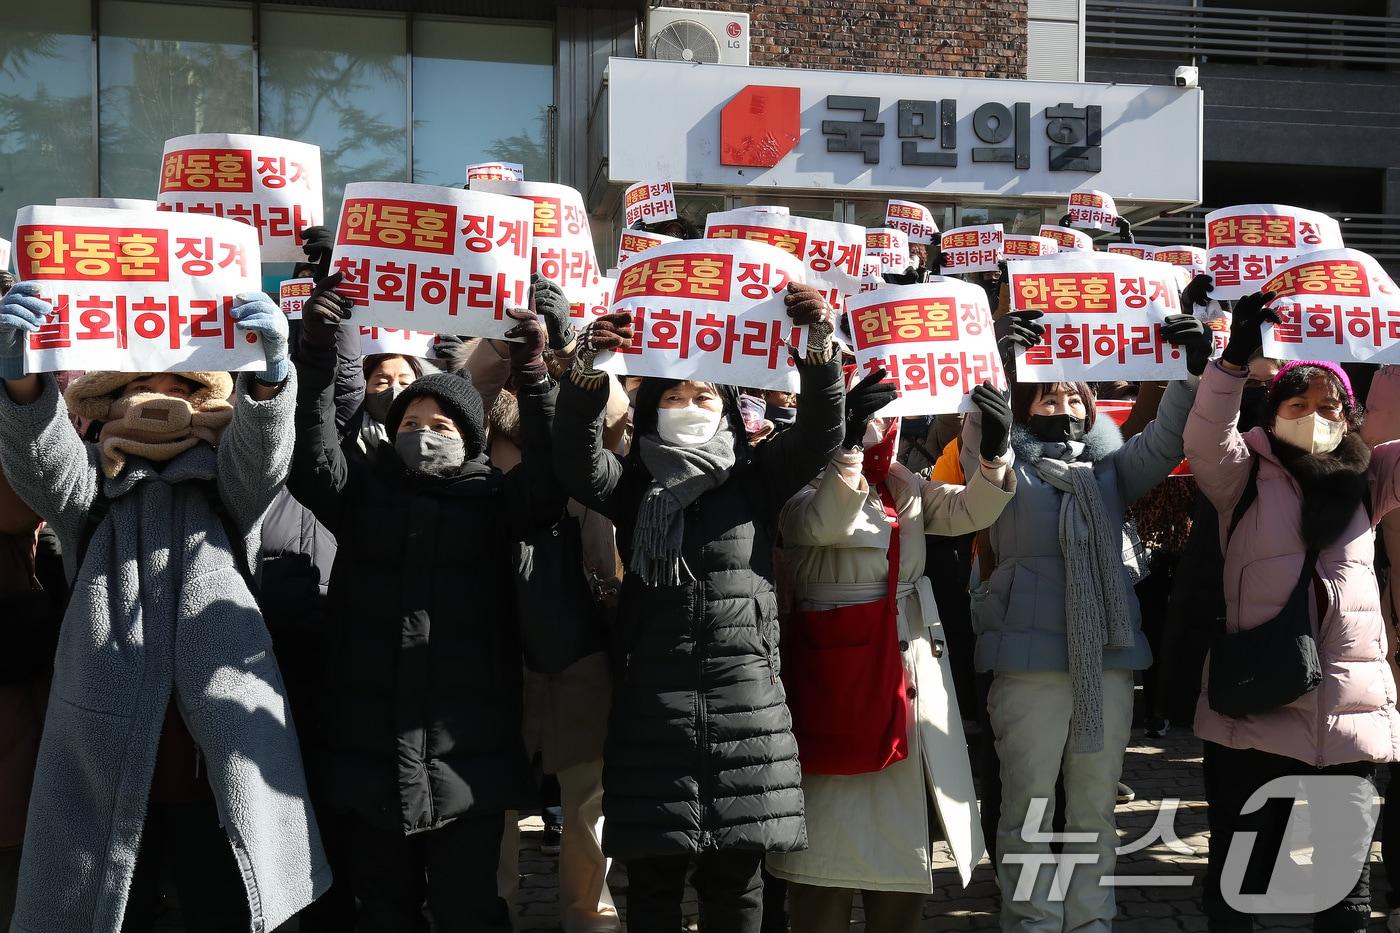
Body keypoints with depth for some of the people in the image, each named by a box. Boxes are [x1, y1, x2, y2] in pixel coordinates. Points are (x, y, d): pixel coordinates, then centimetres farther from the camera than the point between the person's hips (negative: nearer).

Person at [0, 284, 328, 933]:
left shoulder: (225, 487, 10)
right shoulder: (92, 485, 11)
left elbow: (262, 452, -10)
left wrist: (267, 372, -33)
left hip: (226, 766, 0)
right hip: (106, 762, 1)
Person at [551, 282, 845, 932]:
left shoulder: (754, 479, 8)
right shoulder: (634, 487, 8)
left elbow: (820, 432, -5)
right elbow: (575, 459, -10)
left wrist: (817, 343, -22)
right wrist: (588, 369, -28)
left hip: (745, 704, 0)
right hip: (654, 705, 0)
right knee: (652, 880, 5)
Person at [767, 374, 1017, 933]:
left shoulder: (906, 489, 12)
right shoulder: (807, 491, -6)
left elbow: (970, 510, 0)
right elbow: (825, 525, -28)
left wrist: (995, 451, -17)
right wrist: (850, 439, -36)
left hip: (913, 678, 6)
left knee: (904, 831, 13)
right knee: (832, 825, -2)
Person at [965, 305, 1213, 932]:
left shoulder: (1111, 467, 15)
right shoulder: (1006, 468, 6)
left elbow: (1165, 439, 3)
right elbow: (982, 436, -13)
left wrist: (1195, 371, -13)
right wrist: (1002, 365, -29)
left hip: (1109, 658, 4)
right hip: (1029, 662, -4)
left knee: (1095, 808, 12)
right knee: (1028, 808, 2)